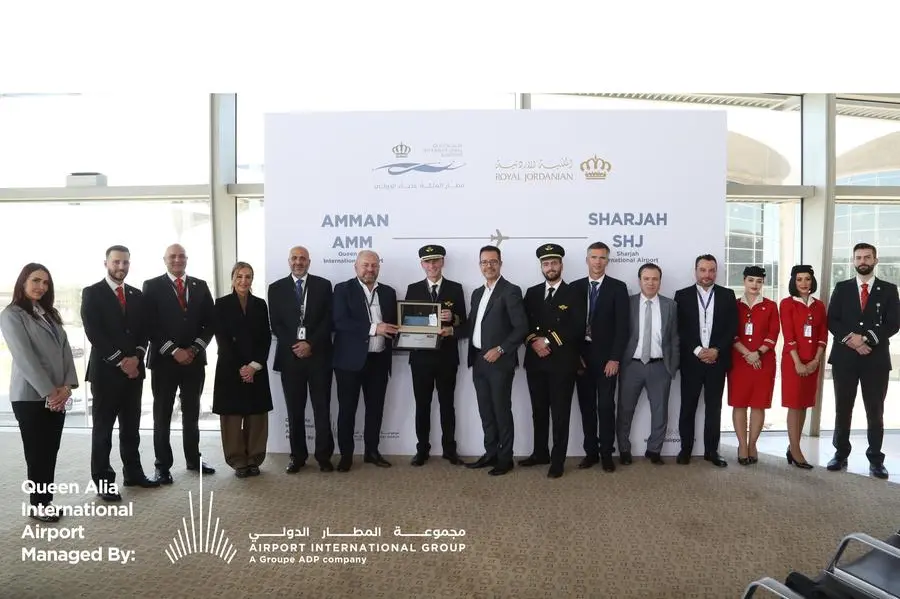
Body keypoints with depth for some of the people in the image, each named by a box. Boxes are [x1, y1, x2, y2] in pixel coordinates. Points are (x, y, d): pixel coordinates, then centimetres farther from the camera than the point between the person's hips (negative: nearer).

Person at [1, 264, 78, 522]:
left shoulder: (50, 314, 14)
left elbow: (65, 350, 7)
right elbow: (24, 356, -14)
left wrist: (67, 386, -6)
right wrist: (49, 391, -17)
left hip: (57, 395, 6)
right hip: (30, 396, -6)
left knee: (51, 452, 9)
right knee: (36, 453, 3)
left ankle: (46, 501, 19)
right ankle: (38, 505, 15)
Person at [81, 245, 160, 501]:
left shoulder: (137, 295, 13)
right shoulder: (92, 293, -2)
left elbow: (144, 331, 10)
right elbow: (93, 333, -11)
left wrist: (136, 357, -7)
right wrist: (120, 361, -14)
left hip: (134, 369, 5)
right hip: (105, 370, -5)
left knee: (131, 427, 11)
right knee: (103, 428, 3)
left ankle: (133, 473, 21)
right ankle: (103, 481, 9)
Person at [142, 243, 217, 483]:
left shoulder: (200, 286, 8)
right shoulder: (152, 286, -1)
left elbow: (210, 321, 6)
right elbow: (150, 325, -7)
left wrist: (194, 349, -6)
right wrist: (174, 351, -13)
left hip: (194, 358, 3)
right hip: (164, 359, -3)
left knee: (192, 413, 12)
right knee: (162, 415, 4)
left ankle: (193, 459, 24)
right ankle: (163, 466, 13)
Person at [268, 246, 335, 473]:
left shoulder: (323, 285, 6)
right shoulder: (276, 288, 8)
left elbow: (328, 320, -1)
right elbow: (276, 324, 3)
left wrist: (310, 344, -11)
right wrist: (294, 346, -10)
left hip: (318, 354, -1)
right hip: (290, 355, 1)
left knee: (322, 408, 2)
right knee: (294, 410, 6)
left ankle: (324, 456, 11)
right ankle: (298, 456, 16)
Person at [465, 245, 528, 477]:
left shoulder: (511, 291, -8)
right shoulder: (477, 293, 16)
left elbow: (522, 327, -13)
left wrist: (500, 350, -18)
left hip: (499, 361, -7)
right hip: (479, 360, 7)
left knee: (502, 411, 1)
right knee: (486, 411, 13)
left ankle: (505, 458, 11)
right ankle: (491, 453, 23)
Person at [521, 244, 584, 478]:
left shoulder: (573, 294, 0)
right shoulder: (532, 293, 12)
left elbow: (577, 328, -11)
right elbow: (524, 325, 7)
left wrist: (548, 340, -15)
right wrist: (533, 341, -12)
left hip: (562, 362, -4)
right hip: (535, 361, 4)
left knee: (560, 413, 1)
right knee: (539, 411, 14)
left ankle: (558, 460, 10)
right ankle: (540, 452, 28)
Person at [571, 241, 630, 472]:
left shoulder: (618, 287, -1)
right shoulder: (575, 287, 7)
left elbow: (622, 325, -6)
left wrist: (615, 358, -12)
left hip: (606, 357, -3)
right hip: (581, 356, 3)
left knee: (606, 406, -1)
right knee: (586, 406, 8)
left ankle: (606, 453, 11)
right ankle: (591, 451, 18)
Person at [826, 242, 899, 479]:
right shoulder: (842, 288, 8)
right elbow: (832, 321, 2)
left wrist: (866, 338, -13)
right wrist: (851, 339, -13)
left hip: (876, 358, -1)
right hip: (844, 357, 1)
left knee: (875, 411, 4)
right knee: (842, 409, 7)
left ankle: (875, 459, 13)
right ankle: (841, 454, 16)